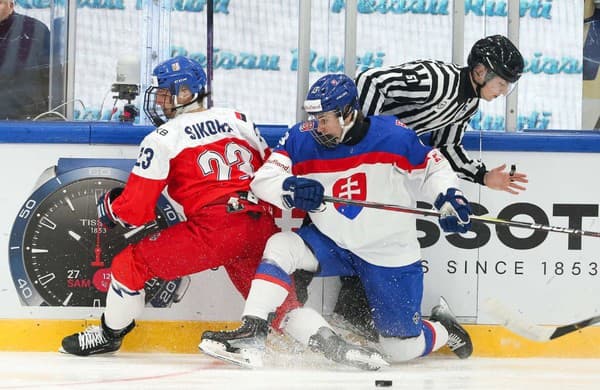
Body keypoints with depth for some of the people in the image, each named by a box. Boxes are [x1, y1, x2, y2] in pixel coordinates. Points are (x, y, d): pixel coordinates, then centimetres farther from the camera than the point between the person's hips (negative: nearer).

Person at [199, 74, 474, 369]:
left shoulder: (393, 136, -19)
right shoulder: (302, 139, -11)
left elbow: (432, 168, -6)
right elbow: (263, 178, -17)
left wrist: (449, 197, -25)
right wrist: (291, 189, -38)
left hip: (390, 255, -3)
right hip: (330, 244, 3)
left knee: (402, 350, -1)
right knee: (280, 247, -24)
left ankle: (444, 327, 33)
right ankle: (251, 333, -24)